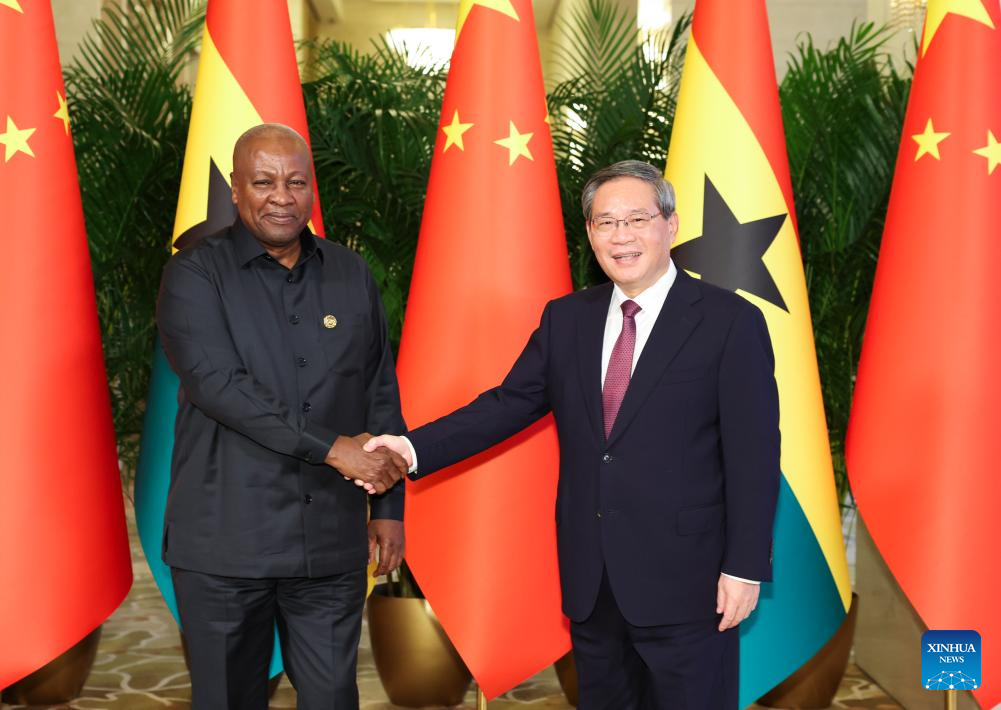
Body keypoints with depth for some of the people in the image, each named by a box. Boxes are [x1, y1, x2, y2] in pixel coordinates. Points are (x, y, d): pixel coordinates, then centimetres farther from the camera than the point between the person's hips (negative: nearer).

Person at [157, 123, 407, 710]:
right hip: (226, 543, -2)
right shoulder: (195, 274, -3)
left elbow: (382, 394, 11)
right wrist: (332, 448, -20)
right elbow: (216, 383, -16)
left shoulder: (351, 275, 8)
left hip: (331, 543, 3)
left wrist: (389, 506, 8)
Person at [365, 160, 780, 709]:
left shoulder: (729, 320, -8)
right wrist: (414, 448, -12)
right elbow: (509, 404, 1)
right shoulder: (565, 318, 6)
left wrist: (745, 566, -11)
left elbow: (753, 453, -9)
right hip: (591, 578, 5)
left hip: (685, 576, -4)